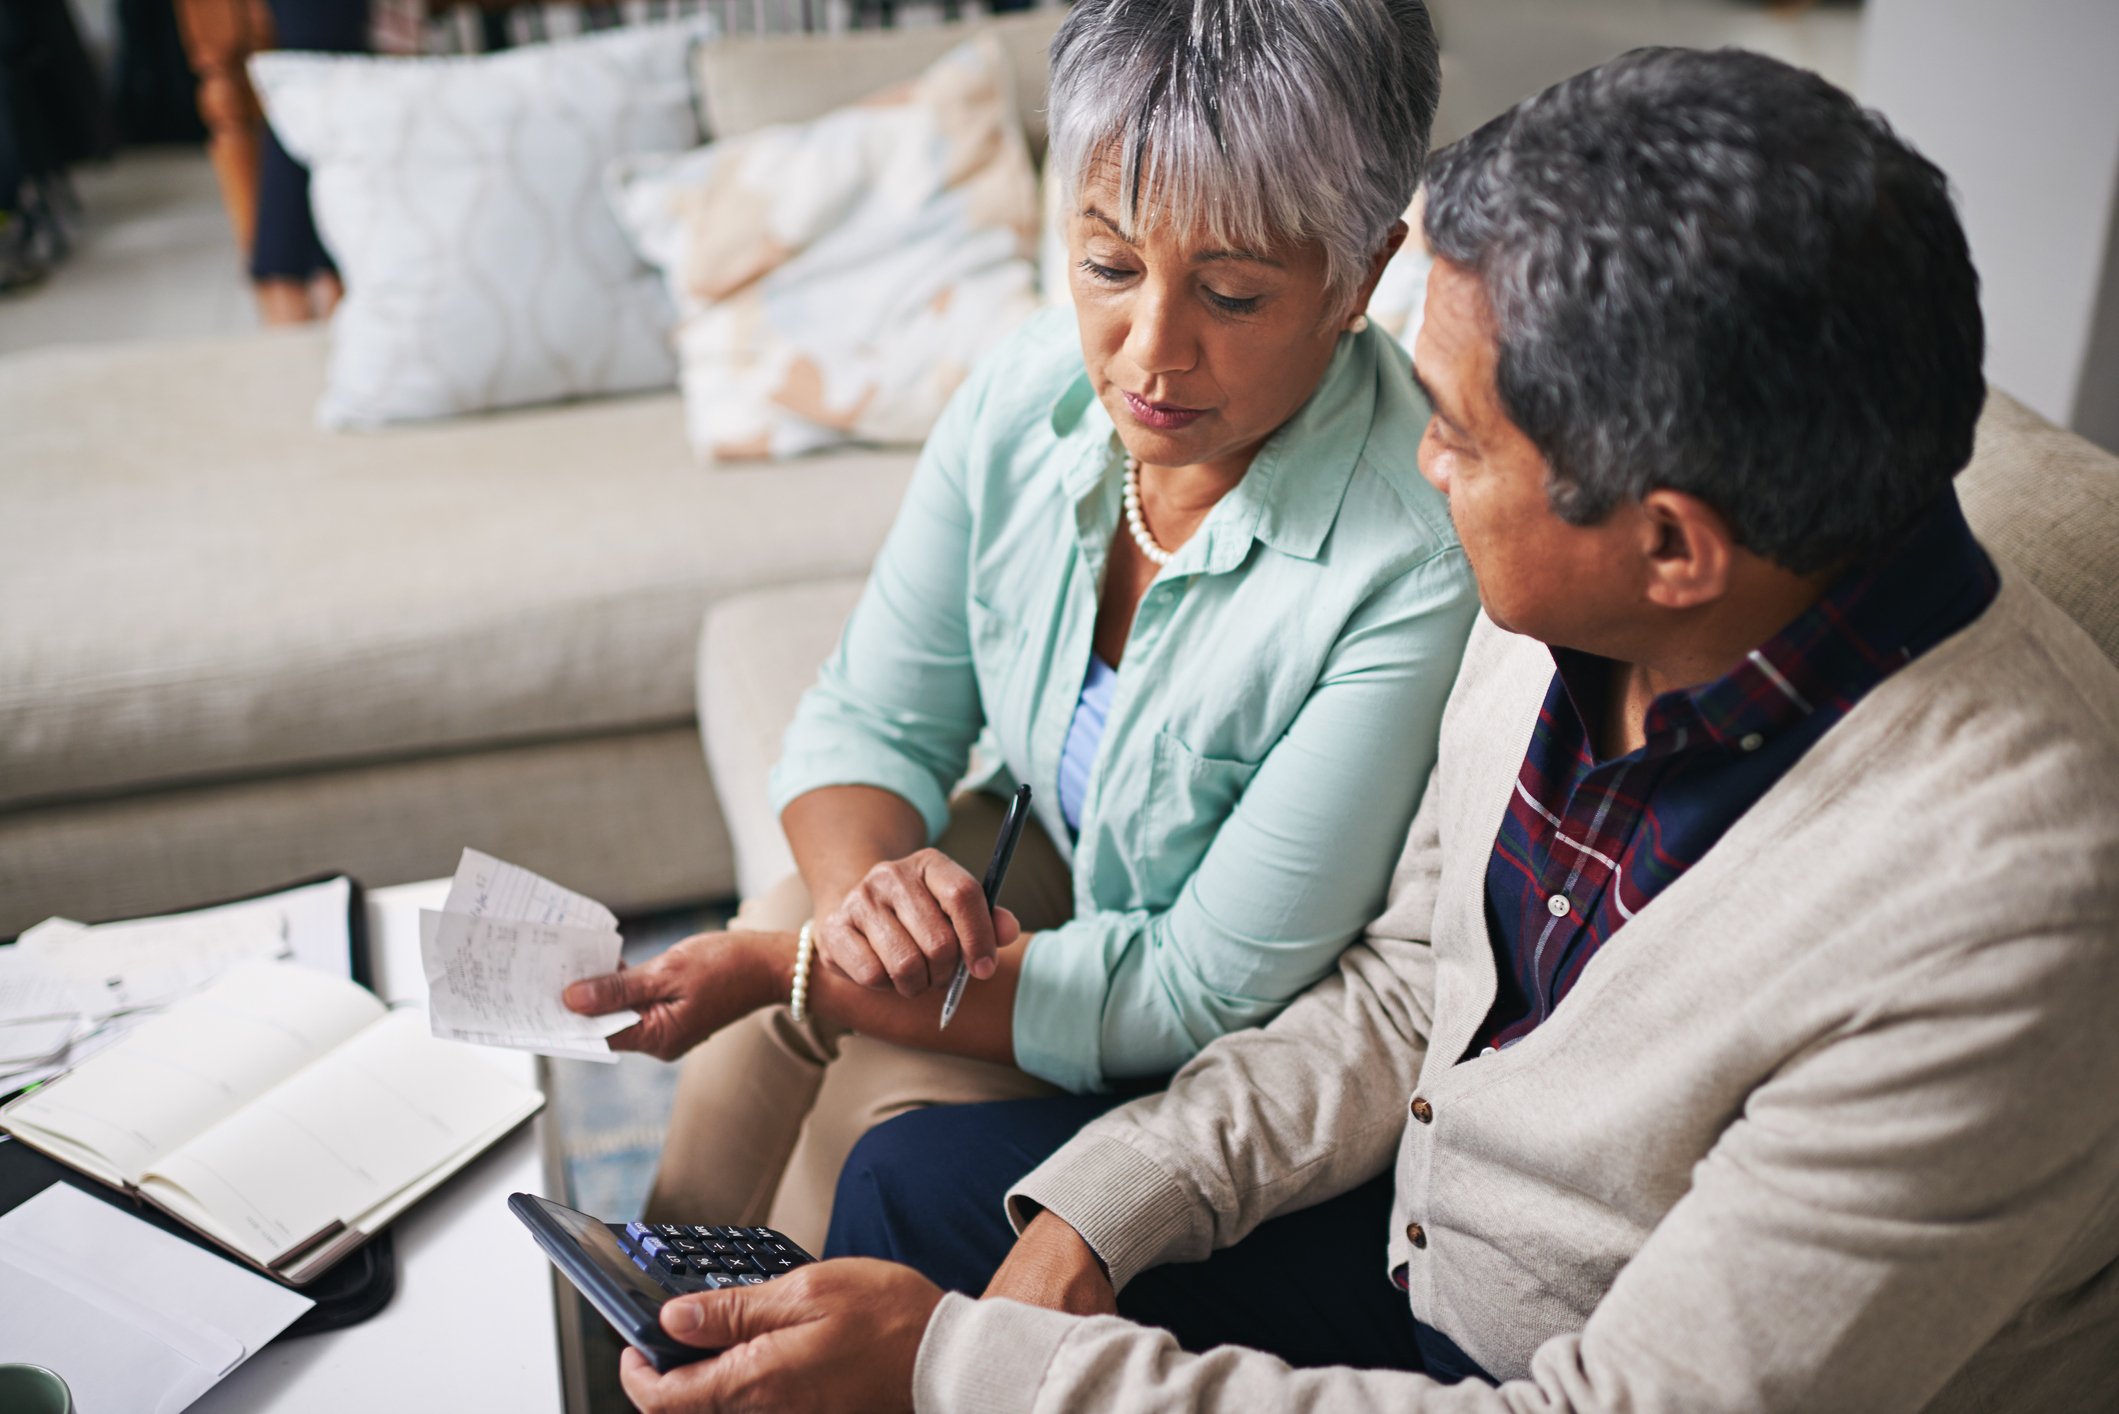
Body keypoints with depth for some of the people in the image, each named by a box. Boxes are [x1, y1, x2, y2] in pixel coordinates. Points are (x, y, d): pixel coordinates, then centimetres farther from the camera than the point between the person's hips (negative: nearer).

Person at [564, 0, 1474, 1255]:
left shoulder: (1422, 563, -34)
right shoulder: (1031, 395, -15)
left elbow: (1206, 994, -29)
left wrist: (794, 972, -30)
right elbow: (870, 720, -5)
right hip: (1051, 860, 5)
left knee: (881, 1097, -21)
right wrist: (859, 884, -30)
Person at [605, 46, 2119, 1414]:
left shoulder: (1994, 921, -34)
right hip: (1430, 1228, 6)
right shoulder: (1568, 602, -12)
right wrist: (1100, 1208, -10)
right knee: (915, 1180, 6)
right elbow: (1410, 991, 2)